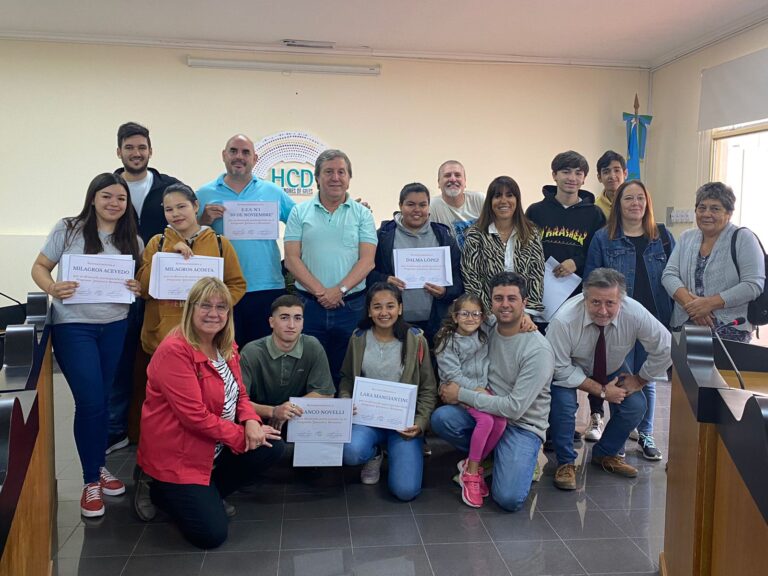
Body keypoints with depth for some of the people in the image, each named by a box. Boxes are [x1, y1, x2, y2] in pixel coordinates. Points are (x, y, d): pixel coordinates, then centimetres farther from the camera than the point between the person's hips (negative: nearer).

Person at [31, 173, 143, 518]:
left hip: (114, 327, 4)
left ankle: (98, 466, 30)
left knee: (102, 400, 11)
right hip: (73, 327, -3)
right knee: (90, 402, -6)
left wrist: (139, 289, -10)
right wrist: (53, 289, -20)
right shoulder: (68, 229, -4)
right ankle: (91, 481, 10)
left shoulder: (132, 240, 5)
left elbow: (142, 281, 12)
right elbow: (40, 267, 0)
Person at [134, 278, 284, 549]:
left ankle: (206, 493, 10)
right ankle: (156, 488, 13)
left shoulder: (226, 346, 3)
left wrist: (251, 422, -15)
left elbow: (239, 394, 7)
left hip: (216, 448, 8)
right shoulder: (175, 350, -23)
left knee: (272, 447, -7)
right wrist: (242, 436, -20)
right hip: (175, 457, -8)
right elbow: (195, 416, -26)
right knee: (211, 534, -11)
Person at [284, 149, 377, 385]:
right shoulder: (300, 212, 6)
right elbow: (291, 259, 0)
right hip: (309, 304, 0)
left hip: (351, 305, 0)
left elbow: (367, 260, -2)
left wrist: (339, 290, -14)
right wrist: (320, 291, -11)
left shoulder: (362, 214, 6)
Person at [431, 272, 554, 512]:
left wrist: (461, 394, -18)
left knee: (509, 499, -24)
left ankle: (522, 460, 10)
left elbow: (514, 408, -23)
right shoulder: (487, 330, -1)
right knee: (441, 417, -24)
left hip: (523, 426, -5)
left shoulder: (539, 350, -19)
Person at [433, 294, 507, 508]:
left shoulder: (485, 336, 7)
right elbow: (452, 374, -13)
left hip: (484, 390, 5)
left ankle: (471, 464, -4)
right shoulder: (447, 341, -6)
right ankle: (471, 472, -13)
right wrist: (477, 390, -19)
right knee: (485, 420, -29)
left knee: (501, 422, -22)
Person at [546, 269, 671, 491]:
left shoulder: (635, 314, -30)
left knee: (636, 406, -11)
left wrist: (639, 380, -11)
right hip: (569, 369, -3)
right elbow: (560, 369, -27)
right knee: (563, 404, -27)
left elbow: (665, 349, -15)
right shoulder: (563, 320, -37)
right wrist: (601, 391, -26)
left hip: (611, 368, 4)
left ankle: (606, 454, 15)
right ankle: (566, 462, -3)